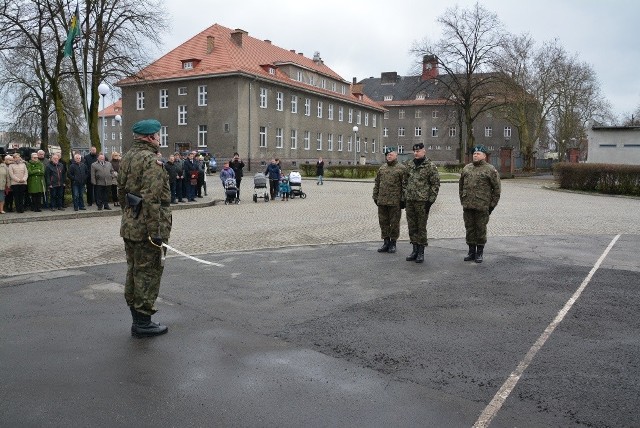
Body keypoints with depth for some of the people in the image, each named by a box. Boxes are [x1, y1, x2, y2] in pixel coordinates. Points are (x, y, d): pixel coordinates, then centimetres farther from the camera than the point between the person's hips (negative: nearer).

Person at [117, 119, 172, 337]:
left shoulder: (127, 157, 13)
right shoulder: (151, 161, -17)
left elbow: (121, 191, 19)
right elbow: (151, 199, -24)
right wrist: (156, 232, -23)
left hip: (129, 226, 10)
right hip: (146, 229, -10)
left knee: (134, 270, 16)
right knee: (148, 273, 0)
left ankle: (137, 319, 28)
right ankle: (143, 323, 8)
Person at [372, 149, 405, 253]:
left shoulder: (401, 168, -2)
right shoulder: (381, 168, 14)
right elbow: (377, 184, 17)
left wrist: (403, 199, -11)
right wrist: (375, 197, 12)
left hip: (395, 202, -5)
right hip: (382, 201, 5)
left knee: (394, 222, 3)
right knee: (383, 222, 8)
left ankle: (393, 243, 14)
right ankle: (386, 242, 18)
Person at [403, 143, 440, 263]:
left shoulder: (430, 166, -5)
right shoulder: (409, 165, 12)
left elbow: (436, 184, -7)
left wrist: (431, 200, -12)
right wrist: (404, 197, 15)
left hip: (422, 201, -6)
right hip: (409, 200, 6)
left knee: (421, 227, 0)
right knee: (412, 227, 10)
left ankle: (421, 252, 9)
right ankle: (415, 250, 21)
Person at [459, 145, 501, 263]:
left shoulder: (490, 170, -2)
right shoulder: (466, 168, 12)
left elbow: (496, 188, -2)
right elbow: (461, 185, 20)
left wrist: (492, 205, -4)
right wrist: (462, 199, 13)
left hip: (482, 206, -4)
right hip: (467, 206, 5)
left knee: (481, 229, 4)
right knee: (469, 229, 10)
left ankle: (480, 253, 15)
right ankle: (471, 251, 22)